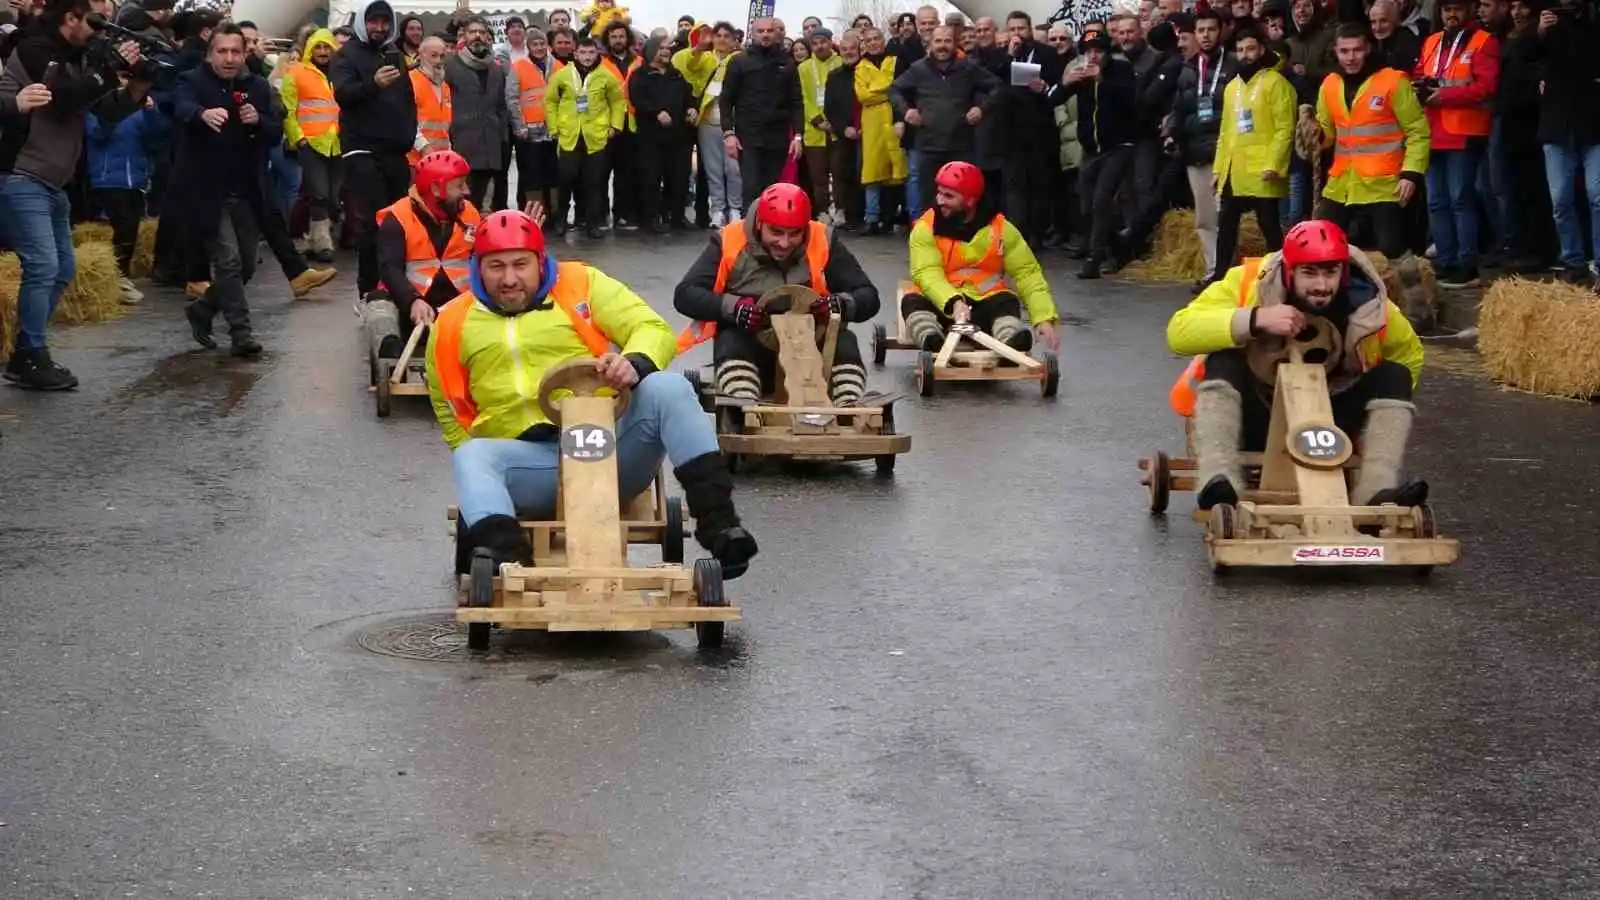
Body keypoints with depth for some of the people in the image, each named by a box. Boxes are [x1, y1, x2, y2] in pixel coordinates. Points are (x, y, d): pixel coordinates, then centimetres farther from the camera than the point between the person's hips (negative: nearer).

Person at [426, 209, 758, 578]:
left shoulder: (581, 284, 8)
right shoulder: (453, 323, 12)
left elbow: (654, 330, 0)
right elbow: (451, 411, 25)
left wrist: (635, 362, -23)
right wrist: (479, 463, 10)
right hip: (528, 459, 1)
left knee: (668, 388, -25)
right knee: (470, 459, -29)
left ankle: (717, 521, -31)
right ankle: (510, 559, -51)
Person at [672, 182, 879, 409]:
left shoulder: (823, 241, -5)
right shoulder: (731, 240, -8)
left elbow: (868, 298, -4)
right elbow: (685, 295, -11)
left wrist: (839, 305, -28)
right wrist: (734, 307, -29)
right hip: (748, 352, -1)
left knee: (845, 343, -27)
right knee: (731, 342, -33)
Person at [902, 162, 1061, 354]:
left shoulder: (1000, 228, 0)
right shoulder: (926, 228, -5)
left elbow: (1027, 273, -1)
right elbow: (928, 274, -19)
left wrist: (1044, 318, -15)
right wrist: (954, 302, -39)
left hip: (986, 302, 0)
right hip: (942, 305, 0)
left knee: (1007, 302, -30)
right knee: (912, 302, -29)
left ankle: (1013, 348, -60)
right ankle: (934, 348, -56)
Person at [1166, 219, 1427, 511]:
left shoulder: (1368, 304, -13)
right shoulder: (1251, 283, -20)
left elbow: (1409, 355, 7)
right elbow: (1178, 332, -30)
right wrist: (1253, 320, -41)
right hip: (1257, 420, -2)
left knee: (1394, 376, -16)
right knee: (1223, 363, -29)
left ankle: (1376, 492, -30)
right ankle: (1218, 482, -42)